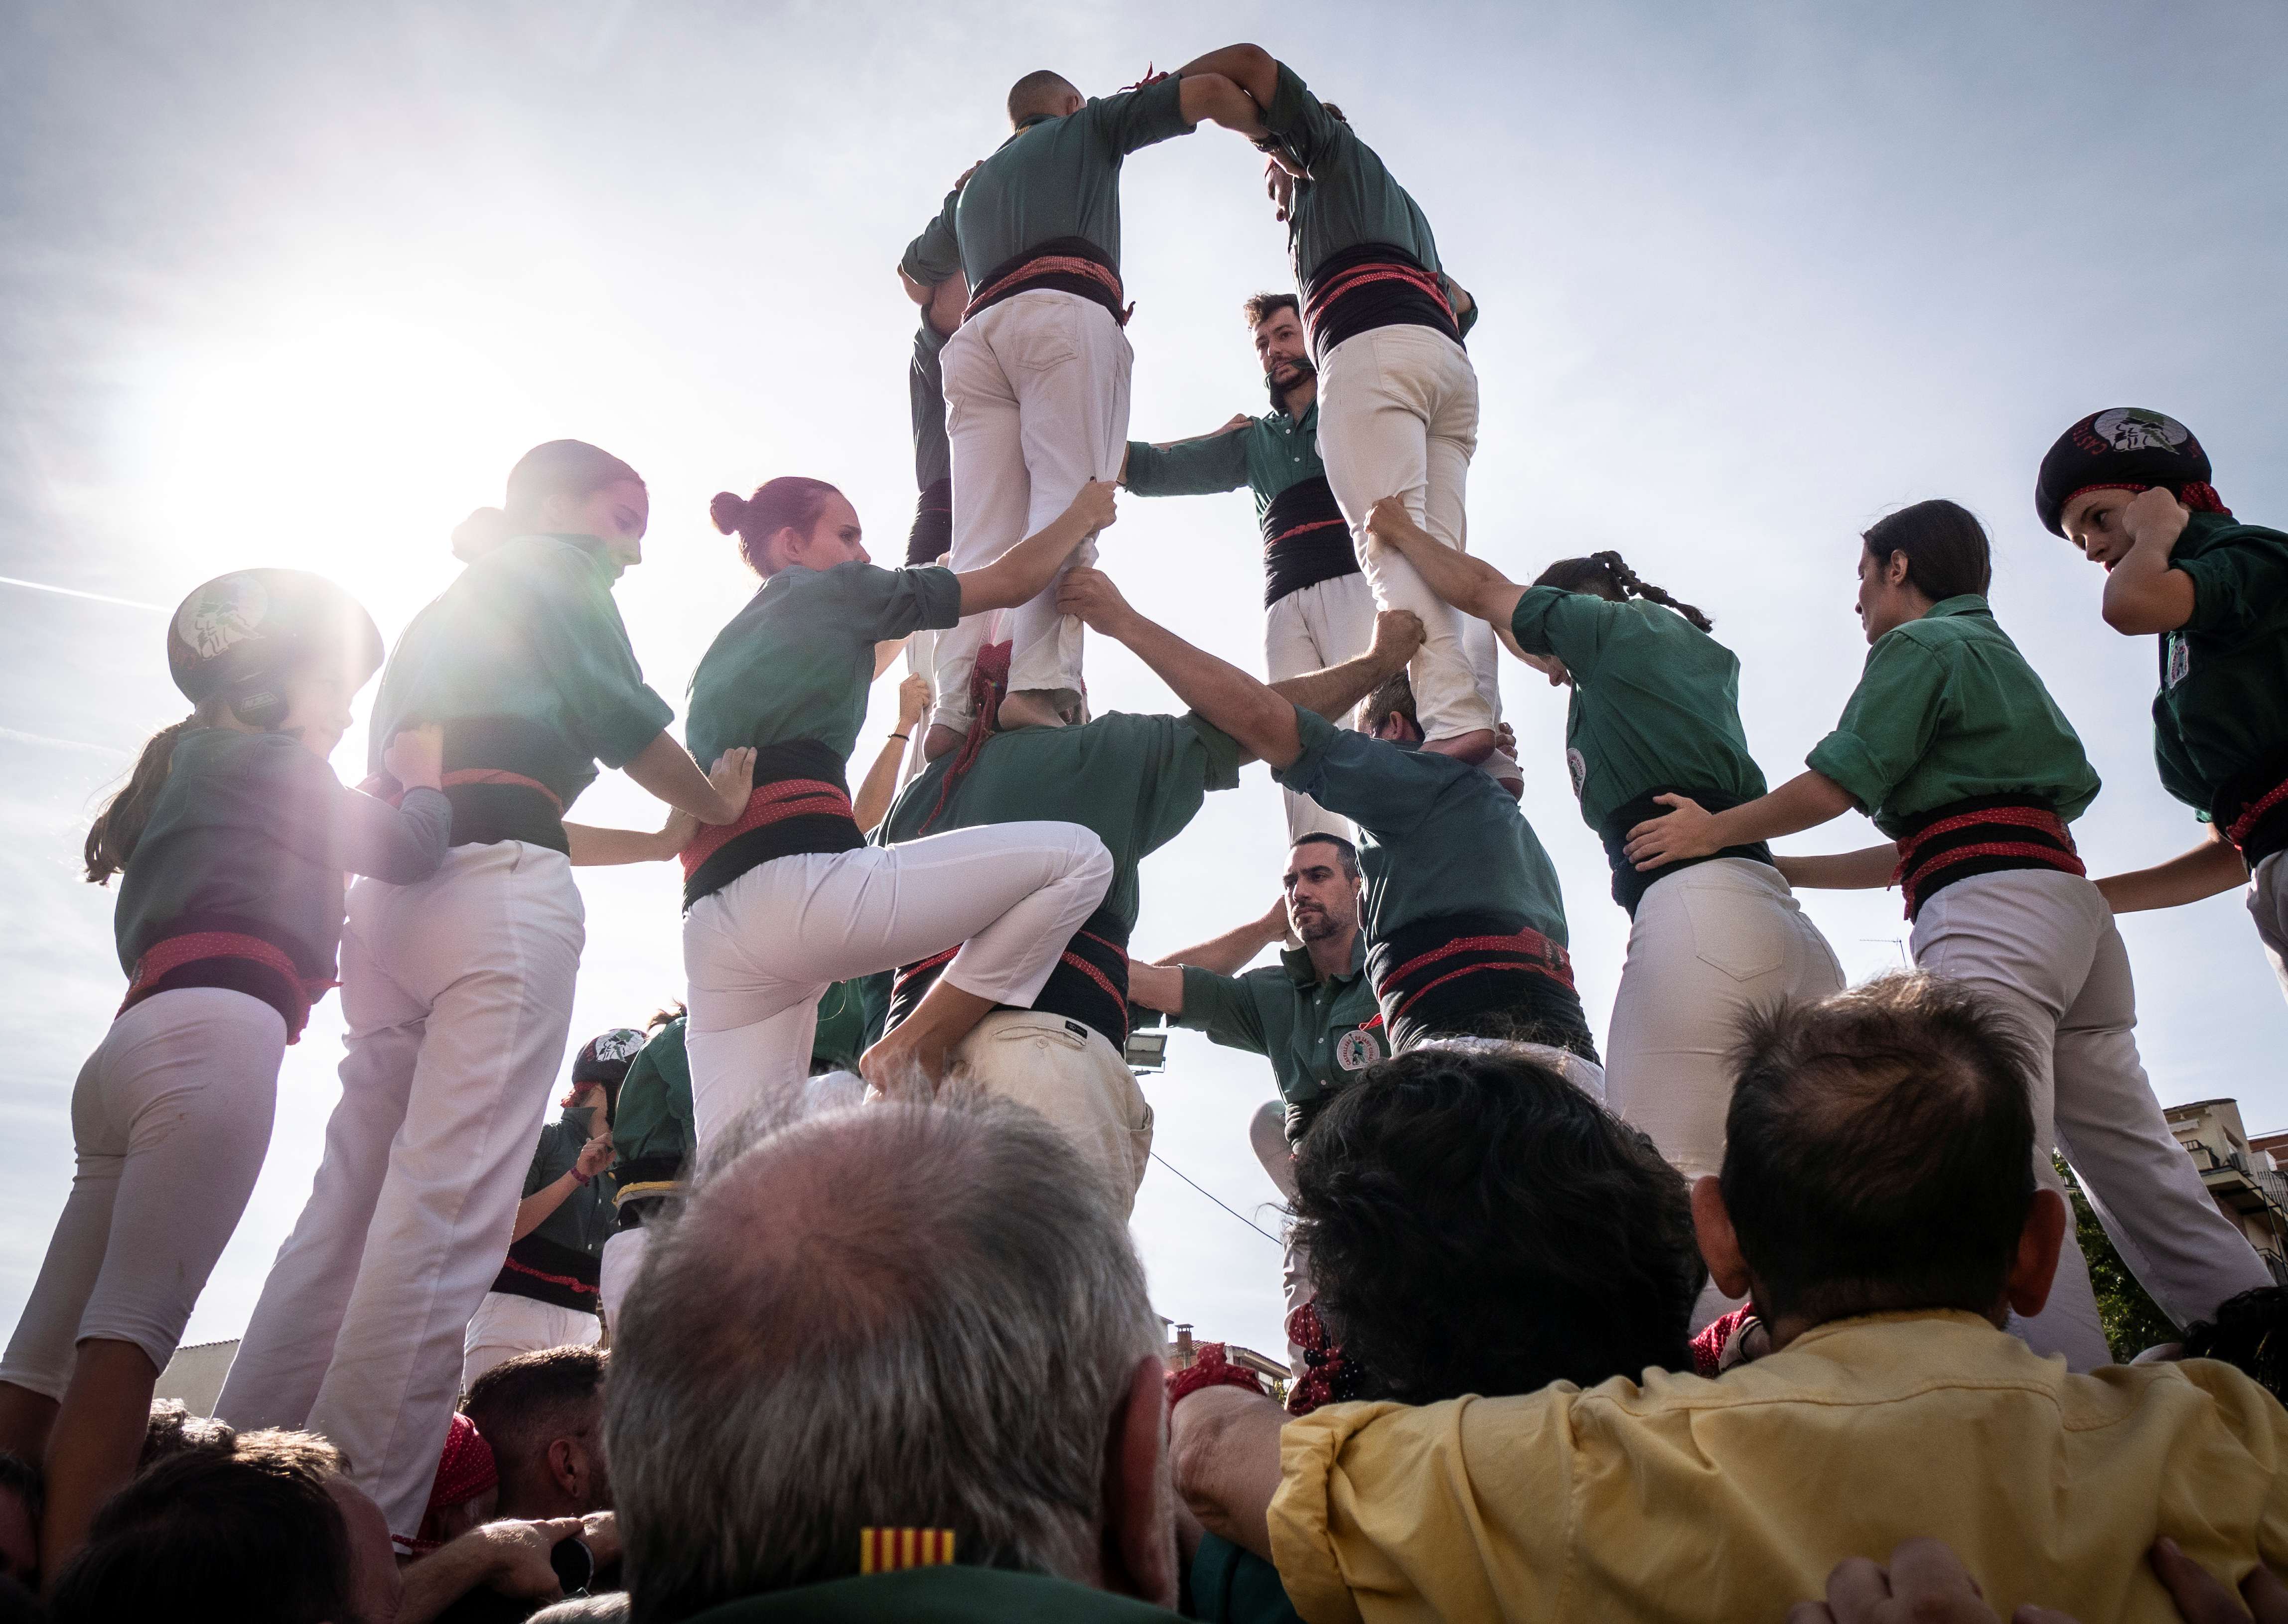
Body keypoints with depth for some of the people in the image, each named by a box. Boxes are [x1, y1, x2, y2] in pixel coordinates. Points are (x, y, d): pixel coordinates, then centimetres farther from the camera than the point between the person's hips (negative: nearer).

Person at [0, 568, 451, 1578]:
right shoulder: (265, 757, 8)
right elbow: (409, 851, 7)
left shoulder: (193, 768, 32)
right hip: (213, 1036, -9)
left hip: (138, 1043, 9)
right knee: (131, 1330, -19)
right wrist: (424, 772, 24)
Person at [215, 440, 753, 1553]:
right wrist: (715, 804, 20)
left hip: (388, 903, 9)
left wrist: (668, 839, 37)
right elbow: (622, 718, 3)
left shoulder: (444, 615, 33)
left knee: (351, 1208, 7)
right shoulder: (556, 567, 11)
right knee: (448, 1212, -12)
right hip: (499, 898, -8)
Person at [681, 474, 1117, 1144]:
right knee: (1076, 857, -6)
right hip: (798, 881, -8)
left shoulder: (722, 652, 31)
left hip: (710, 927, 8)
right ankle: (913, 1054, -8)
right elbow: (1011, 580, 16)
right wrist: (1085, 512, 34)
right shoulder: (829, 590, 12)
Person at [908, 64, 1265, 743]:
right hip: (1065, 312, -4)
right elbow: (1206, 92, 19)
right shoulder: (1087, 126, 28)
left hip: (979, 331, 5)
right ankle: (1039, 686, -37)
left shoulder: (975, 184, 40)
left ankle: (957, 706, -26)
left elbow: (916, 270, 53)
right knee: (1069, 502, -19)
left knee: (981, 536, -9)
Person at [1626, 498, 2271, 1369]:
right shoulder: (1999, 656, 33)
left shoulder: (1921, 644, 5)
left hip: (1989, 906, -10)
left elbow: (1831, 787, -4)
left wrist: (1713, 832, 10)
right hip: (2068, 896, 10)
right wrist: (1777, 869, 32)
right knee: (2134, 1163, 9)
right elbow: (1922, 848, 31)